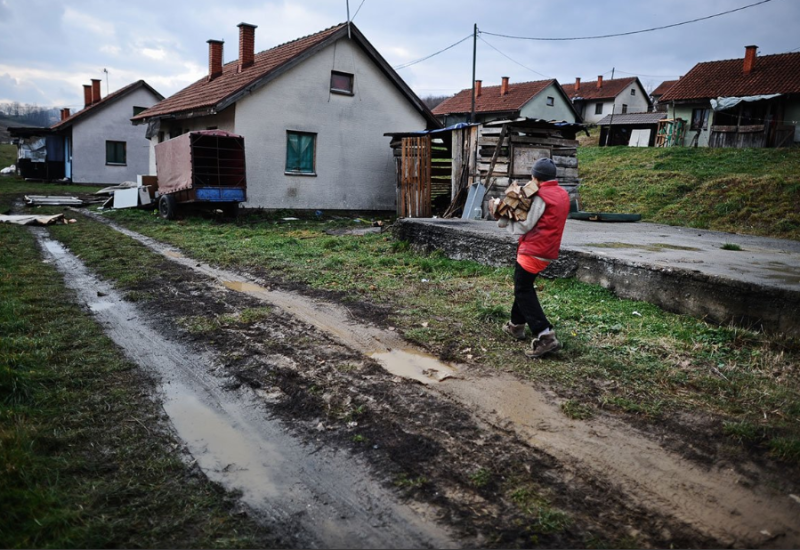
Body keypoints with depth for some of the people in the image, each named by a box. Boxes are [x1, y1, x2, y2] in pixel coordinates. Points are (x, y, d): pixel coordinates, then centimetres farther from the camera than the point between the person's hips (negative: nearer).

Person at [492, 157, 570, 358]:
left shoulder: (541, 196, -15)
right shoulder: (562, 194, 13)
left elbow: (524, 226, -16)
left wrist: (503, 220, -2)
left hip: (533, 250, -9)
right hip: (547, 250, 10)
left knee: (523, 291, -5)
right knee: (524, 286, 23)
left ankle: (545, 336, -14)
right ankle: (517, 324, 35)